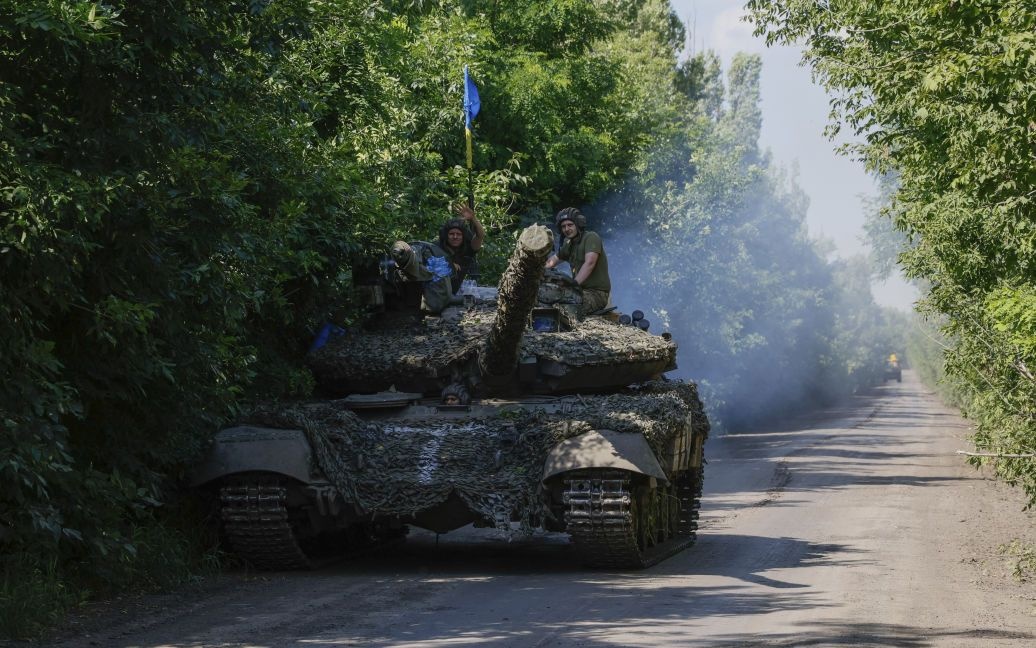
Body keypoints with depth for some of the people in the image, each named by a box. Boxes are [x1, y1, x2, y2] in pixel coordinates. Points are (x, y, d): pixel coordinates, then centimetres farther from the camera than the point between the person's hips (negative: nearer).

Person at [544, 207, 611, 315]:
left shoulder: (591, 237, -9)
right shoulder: (569, 244, 19)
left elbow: (589, 263, -23)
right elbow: (553, 261, 33)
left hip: (597, 293, -9)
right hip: (582, 291, 9)